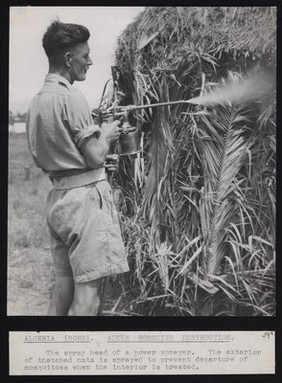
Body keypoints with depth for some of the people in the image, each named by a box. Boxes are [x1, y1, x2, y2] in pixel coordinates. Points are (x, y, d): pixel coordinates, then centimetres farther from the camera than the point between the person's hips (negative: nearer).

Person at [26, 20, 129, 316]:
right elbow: (95, 157, -16)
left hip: (58, 196, 9)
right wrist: (106, 134, 4)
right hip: (85, 196, -9)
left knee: (64, 281, 14)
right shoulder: (71, 97, -14)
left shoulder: (37, 101, 12)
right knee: (89, 285, -5)